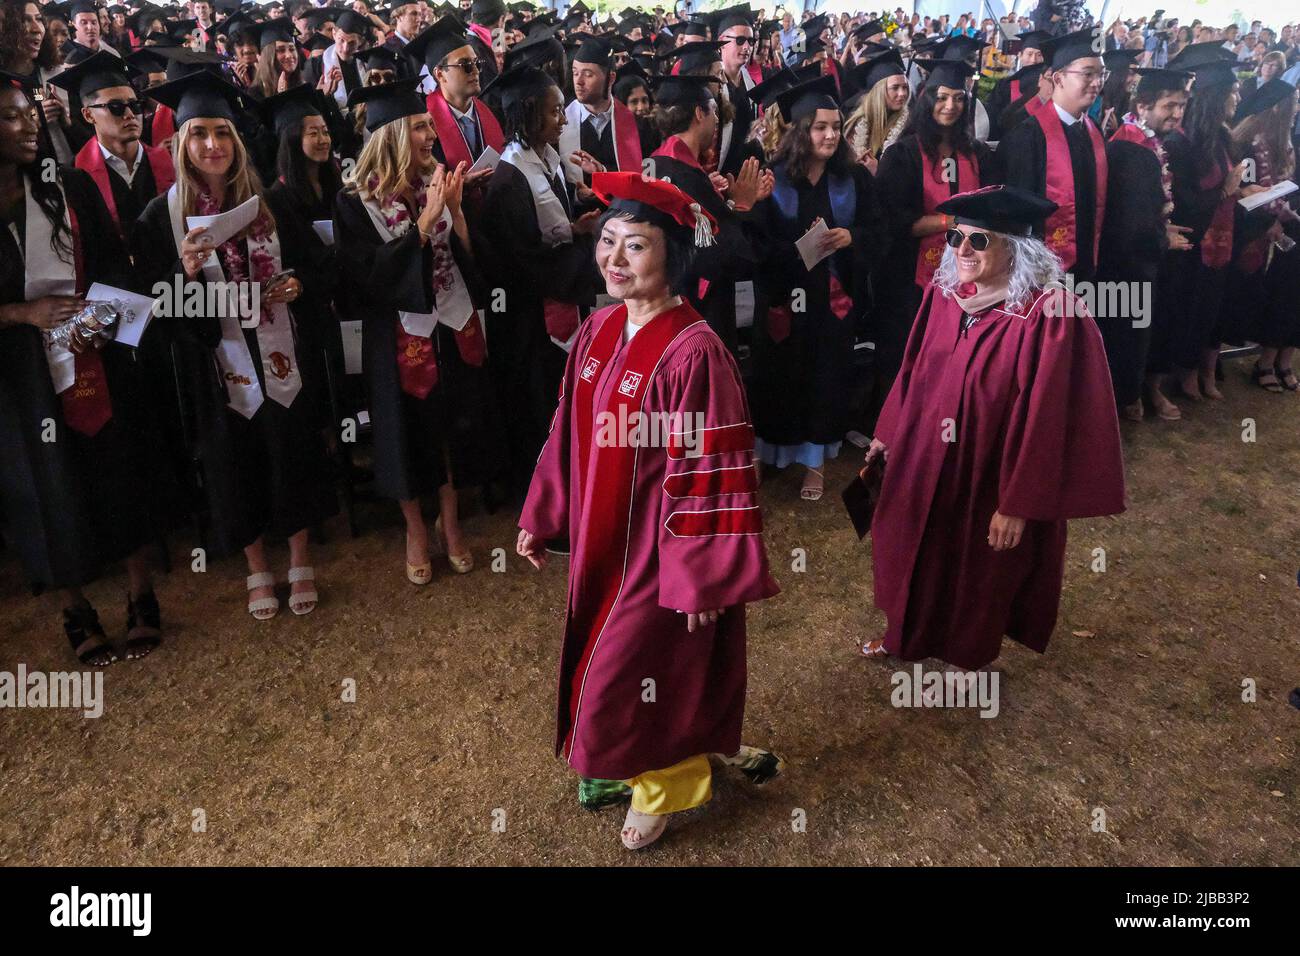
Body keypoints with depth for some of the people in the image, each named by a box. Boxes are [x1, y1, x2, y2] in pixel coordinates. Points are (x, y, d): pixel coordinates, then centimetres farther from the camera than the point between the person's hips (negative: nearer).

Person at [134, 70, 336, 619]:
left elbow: (306, 263, 12)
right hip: (217, 364, -1)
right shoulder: (161, 216, -4)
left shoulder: (269, 201, 2)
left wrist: (297, 283, -9)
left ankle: (301, 563, 26)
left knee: (293, 453, 7)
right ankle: (257, 569, 28)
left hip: (279, 353, 1)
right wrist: (188, 269, -24)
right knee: (235, 464, 9)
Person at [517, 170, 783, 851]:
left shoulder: (693, 353, -23)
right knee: (603, 662, 22)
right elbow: (570, 434, 9)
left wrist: (702, 581, -18)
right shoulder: (597, 332, -1)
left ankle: (666, 783, 39)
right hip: (602, 543, 8)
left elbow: (710, 474, -21)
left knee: (624, 681, 7)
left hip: (661, 549, -7)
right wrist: (540, 517, 13)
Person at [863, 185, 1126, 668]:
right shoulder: (944, 293, -5)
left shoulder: (1047, 315, -24)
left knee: (979, 570, 17)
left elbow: (1043, 417, -22)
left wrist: (1019, 503, -21)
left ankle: (969, 654, 44)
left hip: (989, 477, -5)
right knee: (915, 555, 22)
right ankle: (908, 636, 48)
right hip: (925, 461, 6)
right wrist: (888, 430, 13)